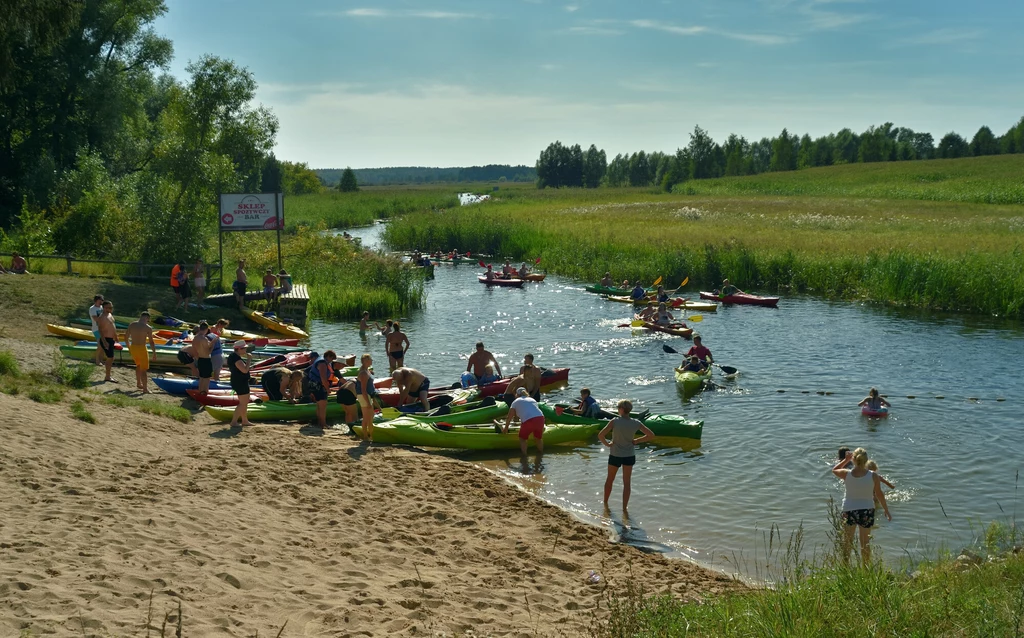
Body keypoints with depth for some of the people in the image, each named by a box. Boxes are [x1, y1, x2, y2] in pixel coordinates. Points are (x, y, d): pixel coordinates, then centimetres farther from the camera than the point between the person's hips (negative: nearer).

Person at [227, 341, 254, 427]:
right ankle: (234, 422, -3)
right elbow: (245, 370, -28)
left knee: (245, 402, 18)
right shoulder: (236, 358, -23)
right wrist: (249, 359, -19)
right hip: (241, 382, -11)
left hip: (239, 382, 11)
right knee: (243, 403, -6)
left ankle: (244, 421, 26)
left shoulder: (233, 356, 11)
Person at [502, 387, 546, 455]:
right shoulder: (532, 399, 30)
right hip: (540, 418, 4)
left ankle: (524, 455, 17)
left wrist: (506, 428, 37)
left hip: (528, 421, -4)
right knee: (538, 437, 29)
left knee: (522, 438, 22)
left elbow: (509, 417, 22)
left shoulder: (516, 402, 18)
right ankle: (541, 452, 41)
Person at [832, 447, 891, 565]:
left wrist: (846, 460, 9)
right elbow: (879, 494, -3)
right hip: (867, 511, 0)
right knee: (865, 543, 16)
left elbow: (834, 470, 9)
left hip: (849, 511, 0)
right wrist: (886, 511, 10)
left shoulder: (847, 474, -14)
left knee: (847, 542, 20)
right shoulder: (873, 476, -14)